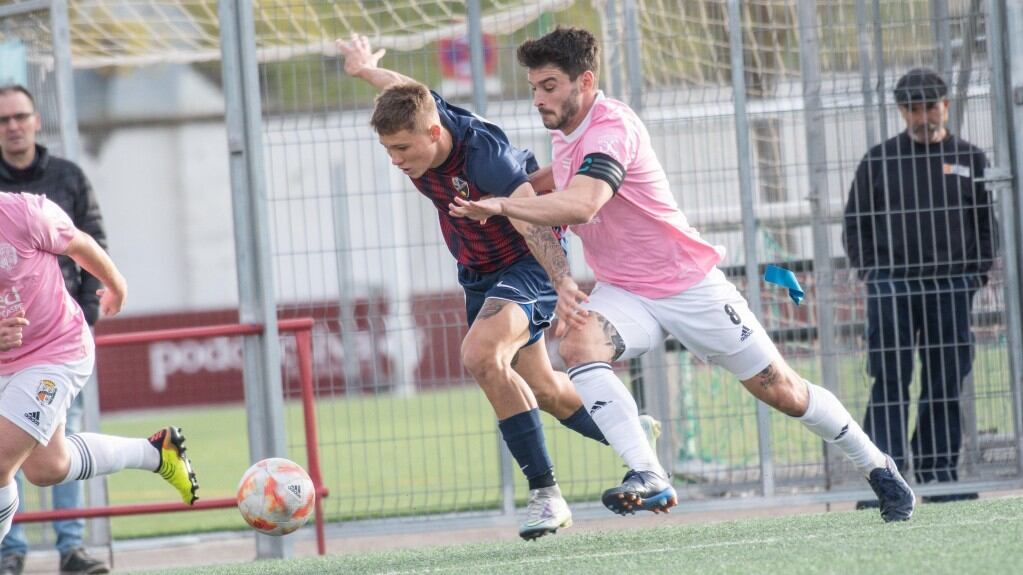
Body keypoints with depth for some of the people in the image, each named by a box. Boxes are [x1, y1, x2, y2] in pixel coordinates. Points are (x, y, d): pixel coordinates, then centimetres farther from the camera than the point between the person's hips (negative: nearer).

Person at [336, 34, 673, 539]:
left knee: (481, 355, -30)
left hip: (531, 262, -8)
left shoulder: (485, 156, -36)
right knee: (539, 388, 16)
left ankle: (546, 494, -24)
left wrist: (565, 286, -64)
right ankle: (633, 438, 41)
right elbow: (409, 93, 9)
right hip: (479, 270, 8)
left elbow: (534, 223, -48)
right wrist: (365, 69, 31)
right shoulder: (415, 120, -16)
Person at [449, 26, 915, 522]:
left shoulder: (612, 128, -24)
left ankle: (877, 468, 23)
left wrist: (502, 205, -49)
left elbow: (581, 204, -42)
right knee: (578, 343, -27)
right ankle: (644, 473, -33)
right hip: (624, 294, 7)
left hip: (691, 286, -7)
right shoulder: (564, 132, 3)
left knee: (782, 391, 2)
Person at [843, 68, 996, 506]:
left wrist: (976, 273, 2)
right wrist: (869, 271, 0)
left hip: (952, 287, 2)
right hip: (893, 285, -1)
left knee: (946, 380, 3)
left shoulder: (970, 160, 11)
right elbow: (856, 223, 11)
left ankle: (938, 468, 10)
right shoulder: (879, 160, 9)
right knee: (890, 379, -7)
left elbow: (987, 223, 13)